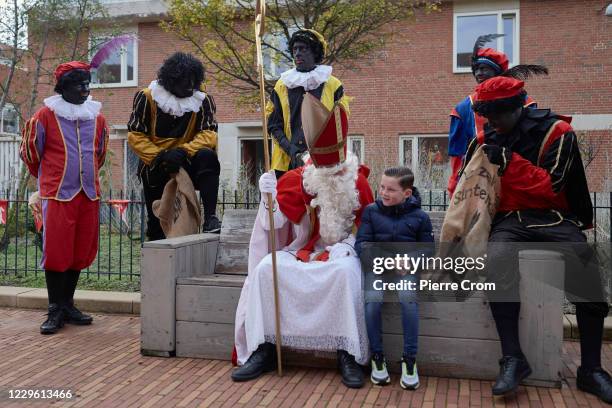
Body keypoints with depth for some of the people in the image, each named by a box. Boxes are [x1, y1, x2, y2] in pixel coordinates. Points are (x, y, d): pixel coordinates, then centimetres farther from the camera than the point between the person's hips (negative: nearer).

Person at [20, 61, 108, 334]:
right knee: (56, 251, -2)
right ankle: (55, 311, 9)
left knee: (80, 251, 9)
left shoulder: (97, 117, 9)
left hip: (89, 194, 4)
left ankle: (67, 305, 22)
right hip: (58, 195, -4)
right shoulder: (46, 115, -3)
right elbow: (29, 152, 7)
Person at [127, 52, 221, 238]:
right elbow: (135, 136, -10)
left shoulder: (203, 100, -8)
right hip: (155, 167, 1)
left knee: (207, 156, -34)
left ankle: (210, 216, -37)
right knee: (156, 223, 9)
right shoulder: (147, 97, -9)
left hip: (187, 163, 0)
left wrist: (183, 151, -30)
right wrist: (159, 156, -24)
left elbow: (209, 134, -14)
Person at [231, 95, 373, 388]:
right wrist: (269, 195, -26)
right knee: (265, 268, -24)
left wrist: (345, 246, -16)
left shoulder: (357, 181, -2)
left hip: (341, 253, -2)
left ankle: (349, 355, -25)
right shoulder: (298, 179, -1)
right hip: (303, 252, 2)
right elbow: (274, 223, -7)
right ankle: (263, 350, -14)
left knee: (346, 271, -38)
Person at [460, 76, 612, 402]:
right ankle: (513, 359, -22)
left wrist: (508, 161, -18)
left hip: (554, 218, -1)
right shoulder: (484, 140, 8)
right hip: (509, 220, 1)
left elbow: (552, 186, -12)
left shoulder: (555, 130, -4)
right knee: (497, 262, -31)